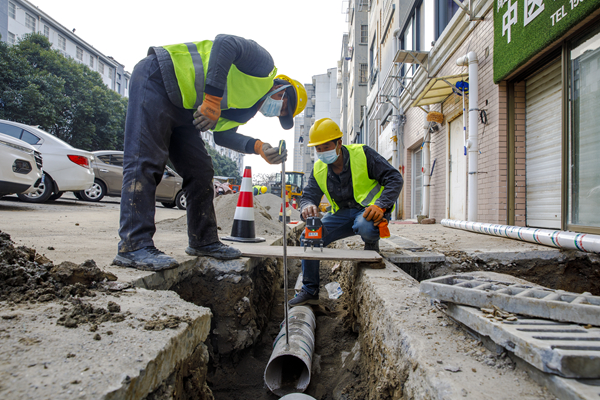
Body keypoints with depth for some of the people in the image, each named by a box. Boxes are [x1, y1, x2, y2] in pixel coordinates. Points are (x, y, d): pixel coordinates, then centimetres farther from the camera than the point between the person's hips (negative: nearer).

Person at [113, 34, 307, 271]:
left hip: (182, 107, 9)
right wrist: (213, 97, -30)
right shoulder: (263, 63, -5)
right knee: (145, 163, -15)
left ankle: (204, 241, 12)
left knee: (200, 170, 5)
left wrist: (259, 148, -8)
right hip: (157, 79, -9)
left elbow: (222, 134, 5)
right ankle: (134, 246, -15)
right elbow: (225, 43, -22)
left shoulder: (246, 107, 18)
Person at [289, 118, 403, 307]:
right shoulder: (318, 169, 3)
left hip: (370, 210, -5)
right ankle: (310, 291, 3)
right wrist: (307, 206, -25)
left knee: (365, 226, -41)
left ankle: (372, 244, -1)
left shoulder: (362, 154, -13)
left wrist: (381, 206, -30)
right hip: (343, 213, 5)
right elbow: (309, 195, 2)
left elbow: (394, 178, -14)